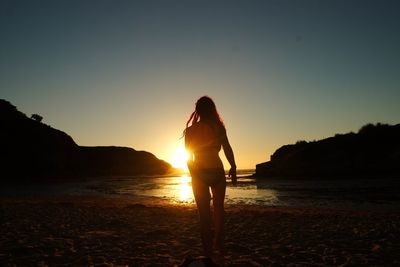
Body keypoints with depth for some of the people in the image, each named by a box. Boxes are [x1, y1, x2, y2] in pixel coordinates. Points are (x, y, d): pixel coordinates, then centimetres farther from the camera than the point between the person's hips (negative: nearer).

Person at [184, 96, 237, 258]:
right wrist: (233, 167, 5)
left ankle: (208, 252, 13)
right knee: (218, 207, 22)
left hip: (199, 173, 0)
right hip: (217, 171, 0)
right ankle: (219, 243, 28)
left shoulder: (190, 130, 0)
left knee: (204, 213, 8)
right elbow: (227, 148, -7)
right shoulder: (218, 127, -5)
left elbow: (188, 156, 4)